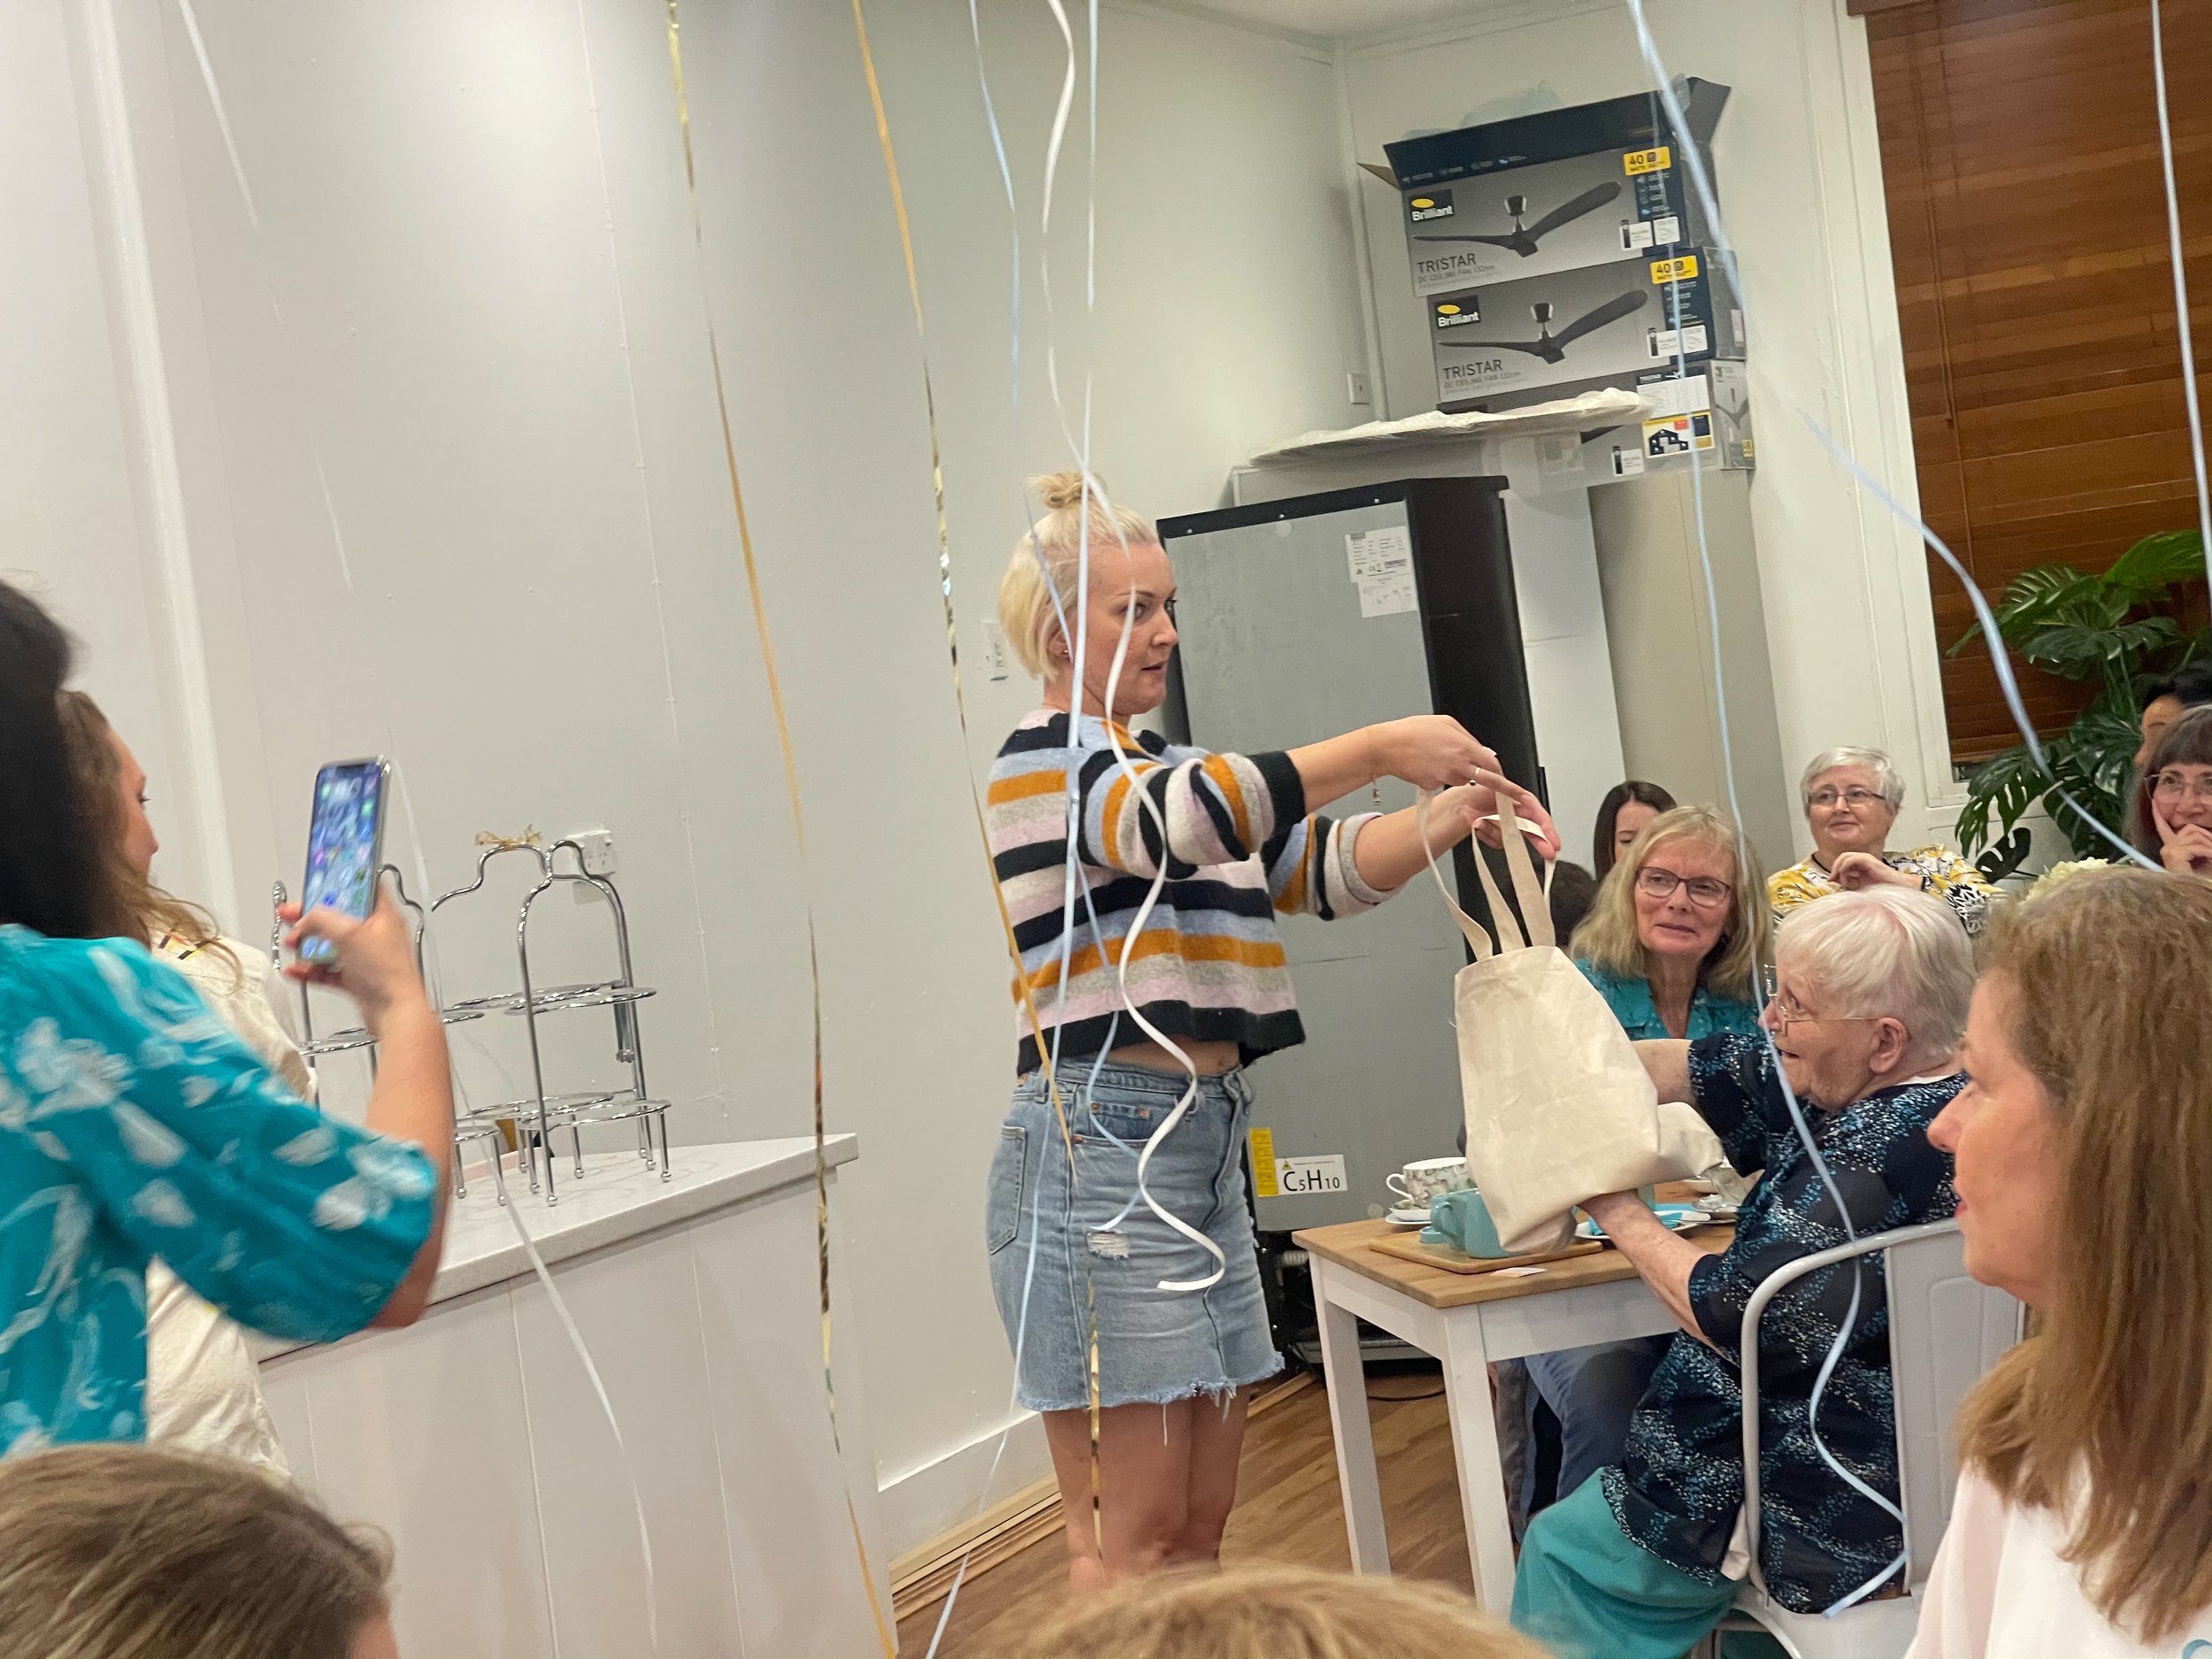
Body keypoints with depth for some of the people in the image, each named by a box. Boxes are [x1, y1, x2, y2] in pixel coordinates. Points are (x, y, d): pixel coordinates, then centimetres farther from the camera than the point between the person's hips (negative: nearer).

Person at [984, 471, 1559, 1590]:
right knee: (1136, 1527, -9)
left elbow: (1325, 870, 16)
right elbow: (1178, 822, -24)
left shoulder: (1158, 771, 21)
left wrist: (1447, 817, -1)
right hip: (1100, 1142, -9)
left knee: (1204, 1515, 8)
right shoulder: (1047, 756, -4)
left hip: (1204, 1141, 9)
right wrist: (1377, 750, -23)